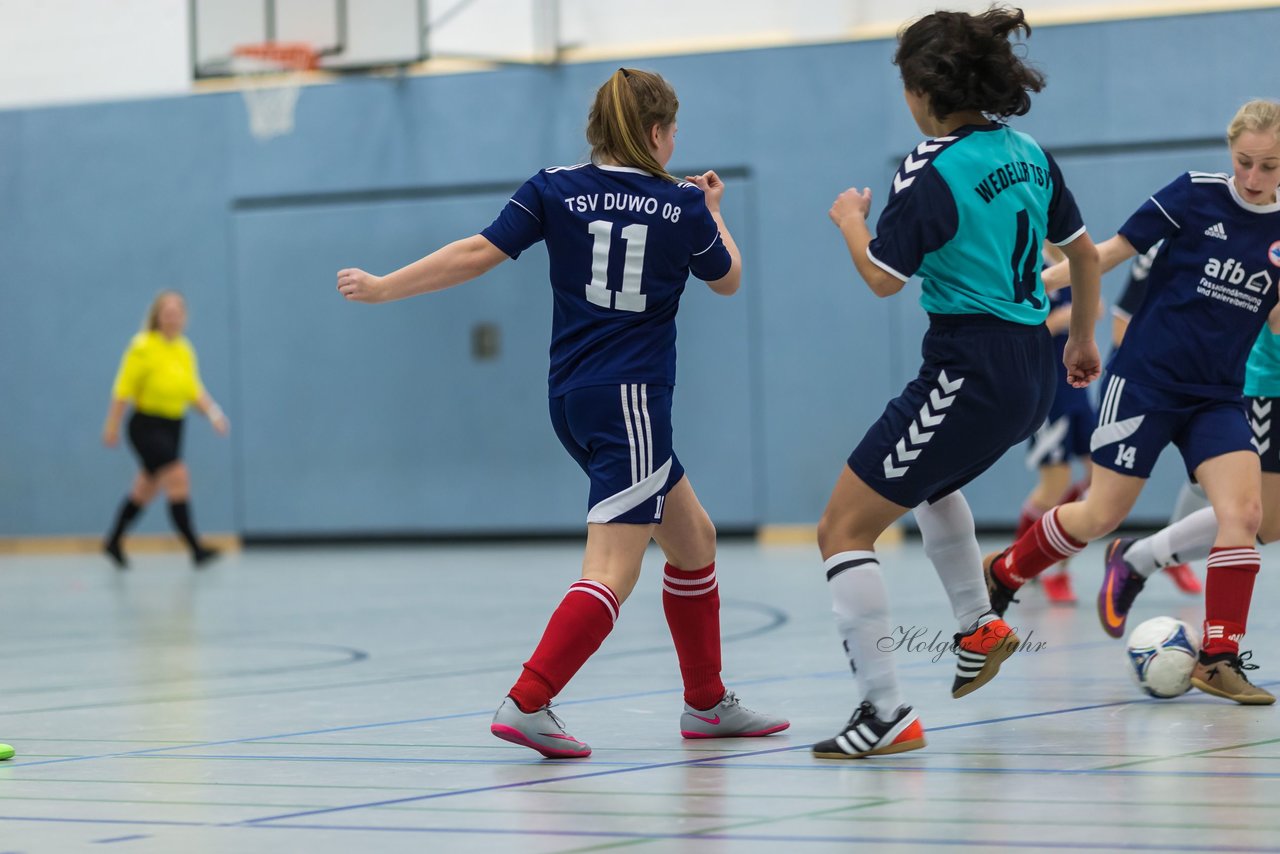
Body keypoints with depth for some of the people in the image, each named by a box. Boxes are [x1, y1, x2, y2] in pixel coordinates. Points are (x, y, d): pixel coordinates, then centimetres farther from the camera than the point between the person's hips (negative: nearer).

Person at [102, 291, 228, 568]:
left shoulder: (185, 350, 8)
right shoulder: (143, 347, -12)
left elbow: (195, 390, 13)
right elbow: (124, 389, -9)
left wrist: (213, 412, -3)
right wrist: (112, 426, -7)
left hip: (173, 426, 7)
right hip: (147, 426, -7)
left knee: (146, 489, 16)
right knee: (178, 479, -18)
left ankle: (114, 542, 33)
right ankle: (195, 549, -19)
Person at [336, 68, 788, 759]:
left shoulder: (554, 190, 3)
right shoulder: (683, 205, -1)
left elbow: (479, 252, -6)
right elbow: (727, 280, 17)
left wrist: (383, 287, 0)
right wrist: (711, 208, 34)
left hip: (573, 398, 6)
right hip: (630, 398, -6)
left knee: (693, 539, 19)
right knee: (614, 571, -12)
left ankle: (708, 704, 26)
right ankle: (526, 703, -28)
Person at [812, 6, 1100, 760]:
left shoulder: (932, 170, -16)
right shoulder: (1027, 152, 7)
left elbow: (884, 278, -13)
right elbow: (1084, 252, 16)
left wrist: (850, 218, 6)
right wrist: (1084, 337, 30)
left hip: (969, 376, -9)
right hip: (1033, 373, 9)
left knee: (844, 528, -4)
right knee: (927, 476, 39)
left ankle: (888, 714, -11)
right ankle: (980, 629, 41)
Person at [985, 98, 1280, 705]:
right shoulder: (1196, 195, -9)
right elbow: (1112, 252, -5)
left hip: (1217, 394, 3)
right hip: (1146, 378, -3)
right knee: (1100, 517, 0)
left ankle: (1219, 658, -7)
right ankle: (1003, 572, 26)